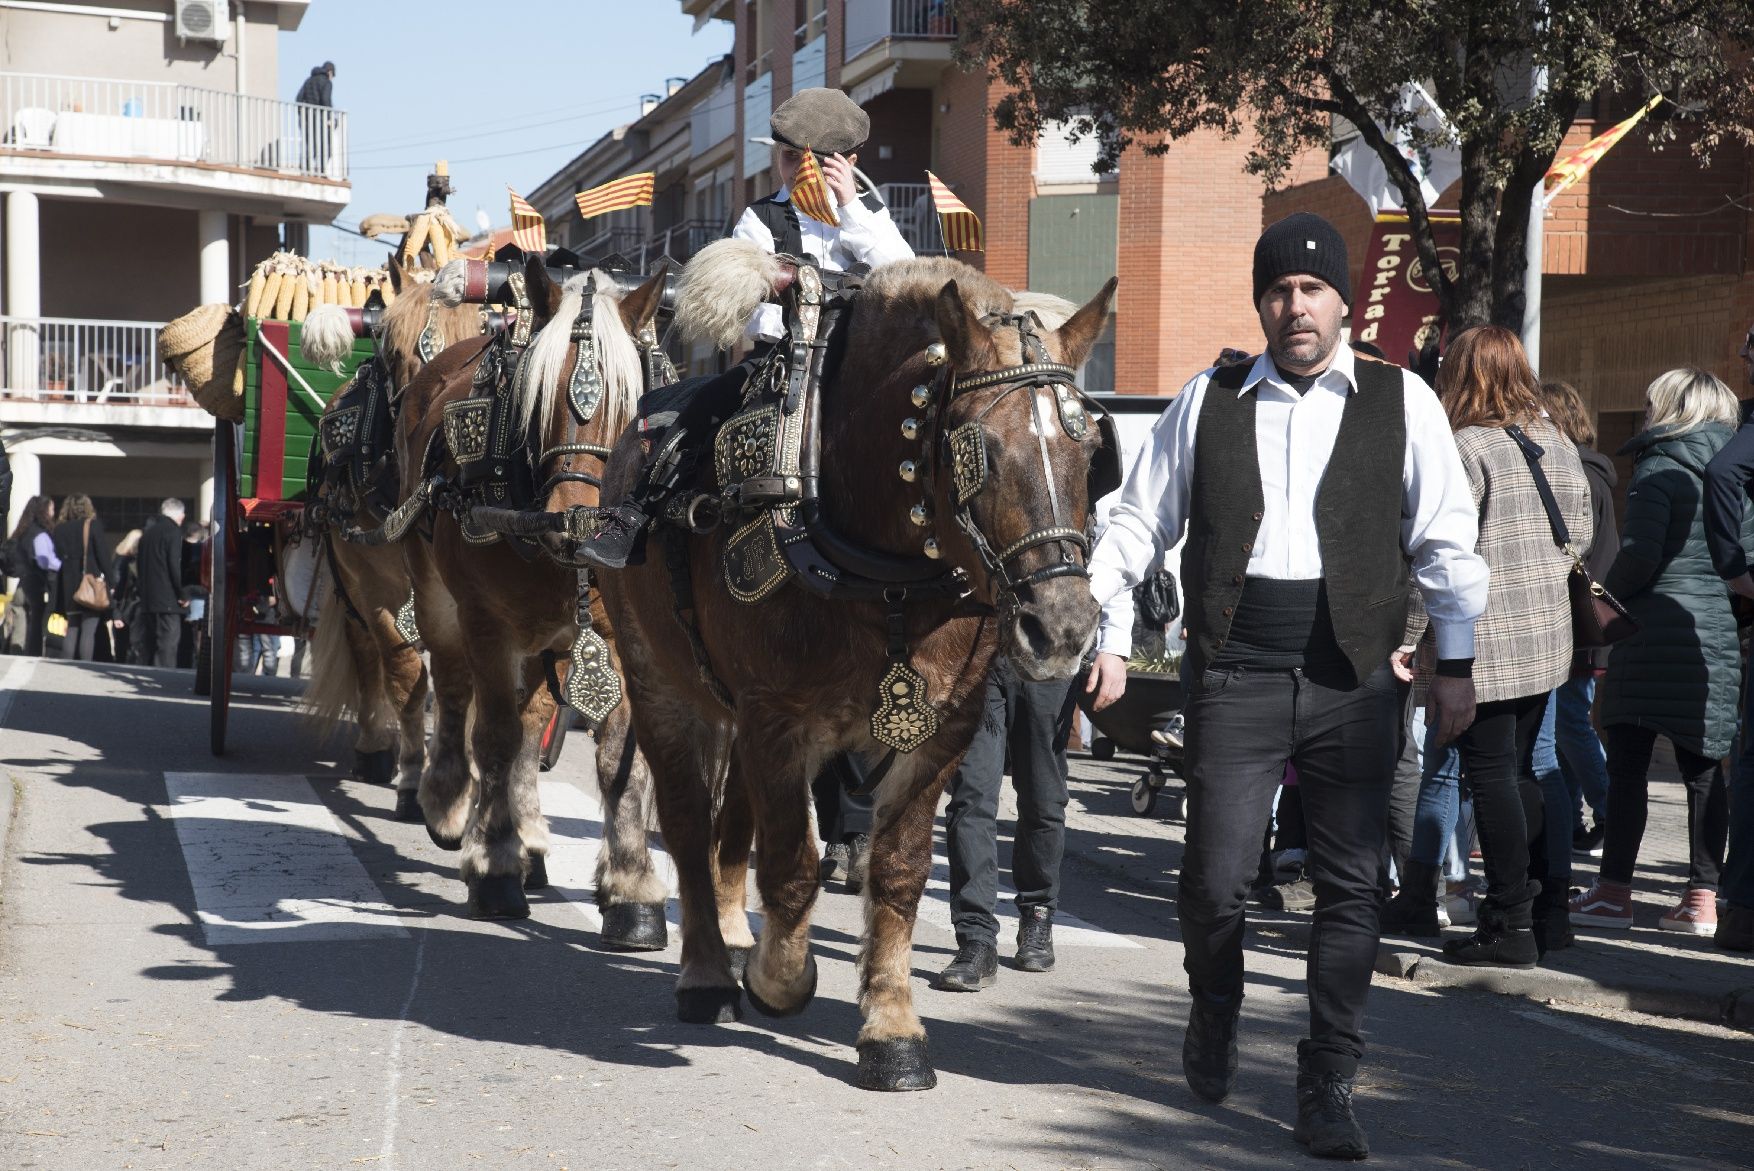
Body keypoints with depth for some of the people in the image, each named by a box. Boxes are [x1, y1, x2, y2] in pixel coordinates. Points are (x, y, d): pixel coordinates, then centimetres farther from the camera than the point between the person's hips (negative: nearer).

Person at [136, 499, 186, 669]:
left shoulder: (147, 531, 17)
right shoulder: (173, 531, -7)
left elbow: (138, 565, 20)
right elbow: (175, 565, -15)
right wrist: (182, 593, -7)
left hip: (146, 599, 8)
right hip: (168, 600, -8)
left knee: (147, 647, 10)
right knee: (167, 649, -11)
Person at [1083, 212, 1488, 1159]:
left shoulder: (1402, 402, 6)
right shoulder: (1209, 400, 9)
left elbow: (1445, 540, 8)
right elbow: (1138, 522, 13)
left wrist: (1457, 664, 5)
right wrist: (1105, 634, 6)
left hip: (1354, 683, 0)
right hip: (1236, 676, 0)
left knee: (1349, 886, 0)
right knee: (1215, 876, -2)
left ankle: (1327, 1089, 10)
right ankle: (1215, 1011, 30)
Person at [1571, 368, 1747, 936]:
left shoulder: (1660, 468, -9)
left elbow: (1640, 553, -17)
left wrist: (1610, 598, -1)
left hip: (1657, 630, -6)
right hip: (1720, 634, 6)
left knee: (1627, 764, 0)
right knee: (1702, 769, 8)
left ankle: (1614, 892, 1)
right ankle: (1702, 896, 7)